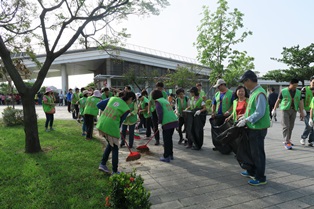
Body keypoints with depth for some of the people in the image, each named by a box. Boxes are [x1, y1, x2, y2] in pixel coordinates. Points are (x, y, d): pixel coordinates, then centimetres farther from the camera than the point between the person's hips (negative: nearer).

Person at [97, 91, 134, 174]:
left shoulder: (113, 98, 6)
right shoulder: (126, 109, -6)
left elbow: (99, 105, 7)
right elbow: (120, 121, 2)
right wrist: (117, 130, 21)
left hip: (101, 125, 6)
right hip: (111, 128, -6)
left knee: (110, 144, 28)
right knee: (115, 149, 12)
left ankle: (103, 164, 27)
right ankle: (115, 171, 20)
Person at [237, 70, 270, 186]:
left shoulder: (260, 93, -20)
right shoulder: (253, 92, 10)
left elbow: (259, 113, -24)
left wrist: (246, 120, -20)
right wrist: (244, 117, 12)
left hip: (258, 128, -10)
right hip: (252, 127, 10)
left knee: (258, 153, 2)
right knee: (252, 151, 20)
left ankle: (260, 178, 16)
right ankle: (252, 172, 36)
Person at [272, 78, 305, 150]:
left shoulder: (298, 92, 9)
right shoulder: (283, 91, -1)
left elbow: (300, 103, 7)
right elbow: (278, 100, 4)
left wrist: (301, 112, 1)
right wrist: (274, 109, 2)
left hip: (294, 111, 4)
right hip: (285, 110, -4)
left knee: (291, 127, 9)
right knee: (286, 126, -8)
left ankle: (288, 140, 23)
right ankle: (286, 142, -7)